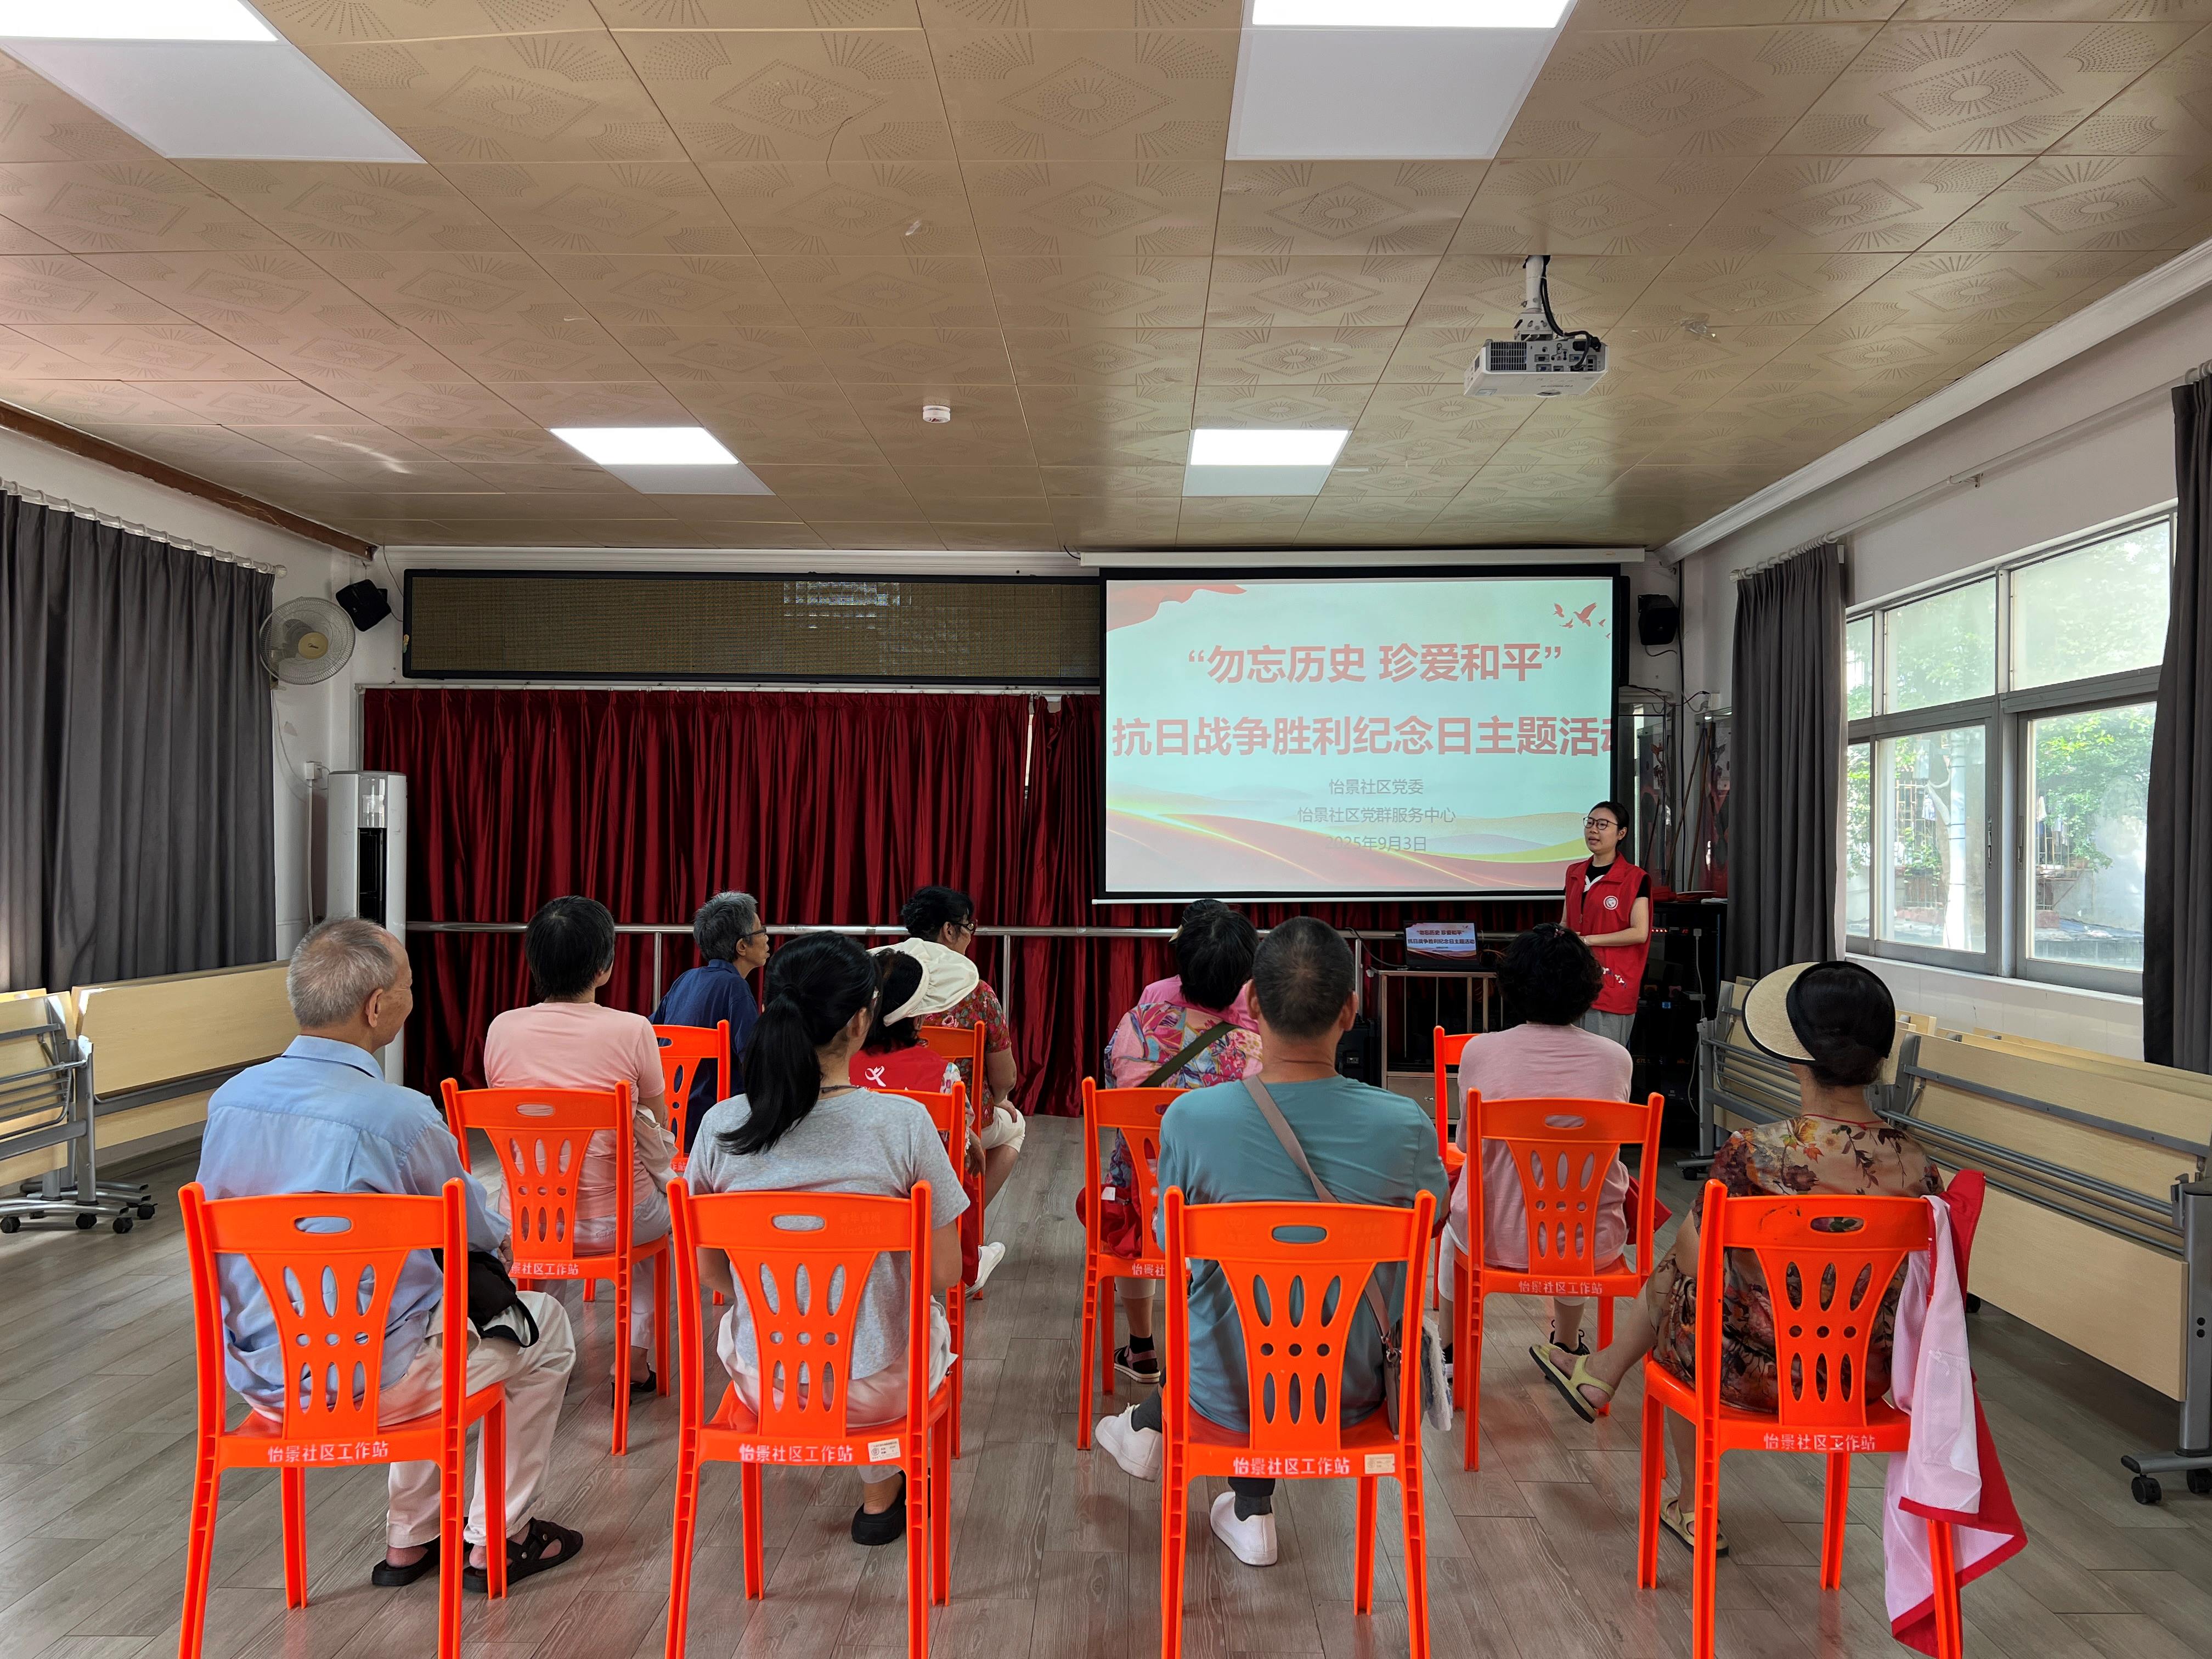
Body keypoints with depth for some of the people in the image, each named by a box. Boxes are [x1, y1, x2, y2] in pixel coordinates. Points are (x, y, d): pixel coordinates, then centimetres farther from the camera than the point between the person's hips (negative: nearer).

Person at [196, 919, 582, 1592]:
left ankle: (410, 1537, 37)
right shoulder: (398, 1115, -24)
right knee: (544, 1325, 17)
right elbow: (474, 1230, -6)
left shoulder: (229, 1099, -5)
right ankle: (498, 1539, 26)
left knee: (432, 1302, 33)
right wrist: (504, 1235, 20)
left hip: (258, 1373, 7)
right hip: (364, 1381, -7)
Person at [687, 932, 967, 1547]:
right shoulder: (904, 1122, -21)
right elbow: (944, 1274, -11)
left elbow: (711, 1268, 2)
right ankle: (880, 1495, 45)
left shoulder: (722, 1125, -13)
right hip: (874, 1391, -2)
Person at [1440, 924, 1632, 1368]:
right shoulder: (1616, 1058, -9)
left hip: (1497, 1238, -1)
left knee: (1455, 1216, 34)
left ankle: (1448, 1347, 49)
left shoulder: (1480, 1051, -13)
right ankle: (1567, 1343, 52)